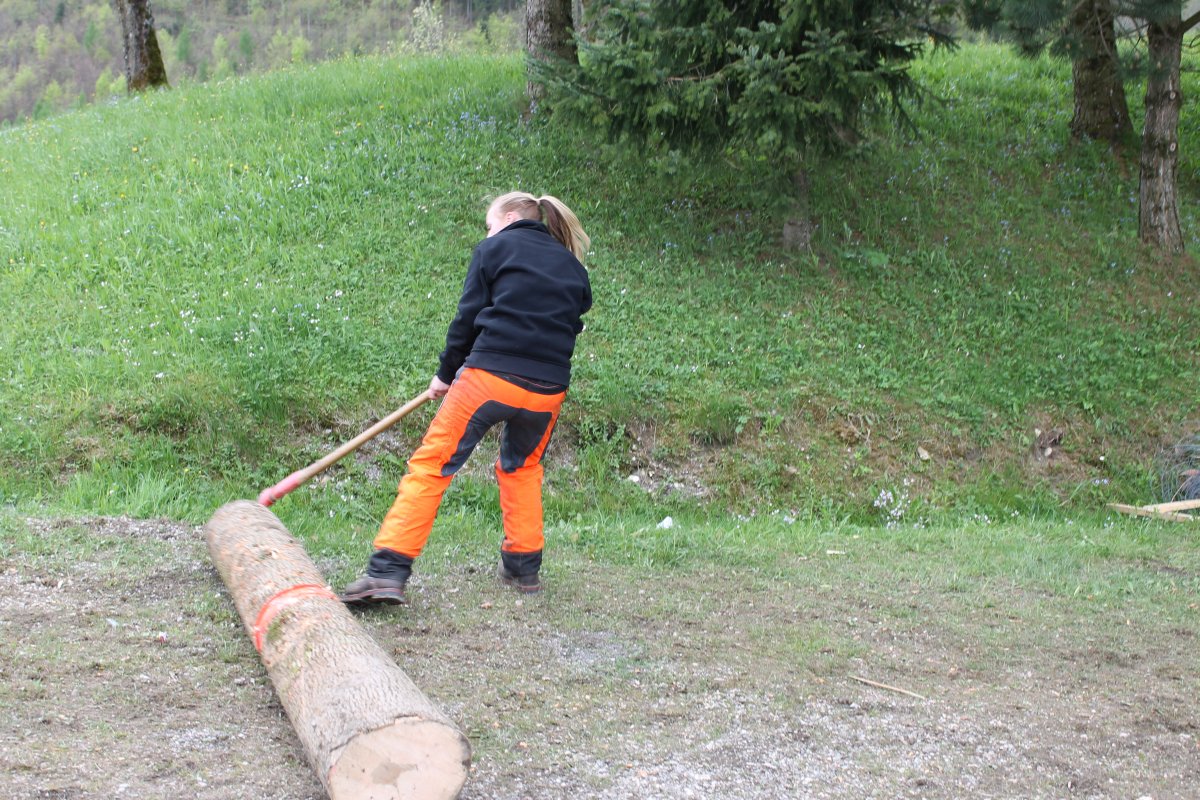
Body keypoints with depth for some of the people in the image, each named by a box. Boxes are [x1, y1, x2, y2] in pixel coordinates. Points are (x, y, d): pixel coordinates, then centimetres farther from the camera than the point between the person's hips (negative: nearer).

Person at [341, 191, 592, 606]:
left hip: (489, 377, -5)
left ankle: (388, 571, -9)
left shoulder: (495, 249, 9)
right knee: (523, 467, 28)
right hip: (548, 391, 5)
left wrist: (446, 373, 14)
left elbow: (468, 318, 5)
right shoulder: (573, 268, 21)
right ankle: (524, 567, 29)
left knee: (431, 466, -2)